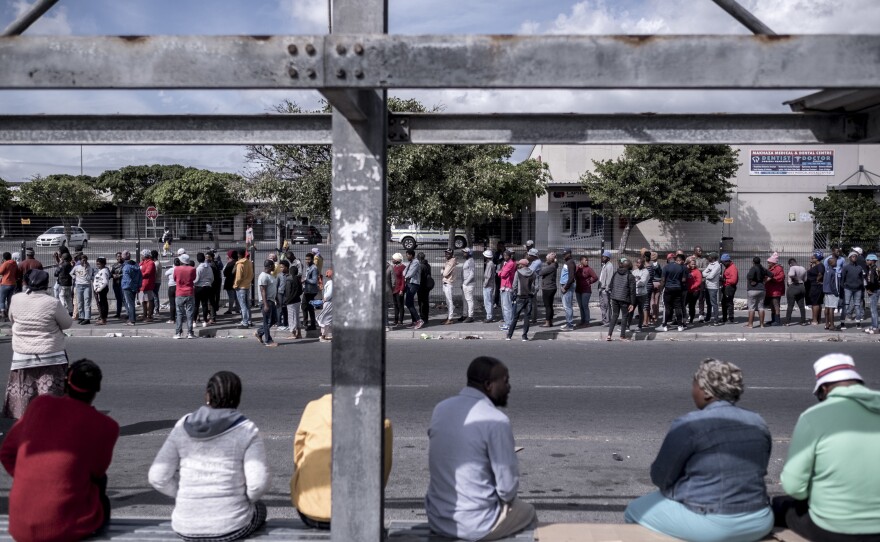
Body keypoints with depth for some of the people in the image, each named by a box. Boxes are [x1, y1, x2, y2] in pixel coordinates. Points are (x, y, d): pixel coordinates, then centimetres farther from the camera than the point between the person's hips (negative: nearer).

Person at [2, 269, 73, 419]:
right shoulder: (53, 303, -14)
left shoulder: (16, 299, -4)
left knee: (21, 401, 11)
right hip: (51, 358, -3)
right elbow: (67, 323, -1)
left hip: (22, 358, 3)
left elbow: (12, 319, 15)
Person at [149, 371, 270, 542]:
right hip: (232, 525, -2)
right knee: (259, 509, 33)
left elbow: (158, 477, -5)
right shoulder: (247, 430, -10)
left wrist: (187, 498, 11)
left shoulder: (183, 426, -3)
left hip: (187, 527, 2)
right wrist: (244, 501, 5)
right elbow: (258, 481, -17)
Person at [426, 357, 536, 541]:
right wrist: (506, 498, 7)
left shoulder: (440, 409, 1)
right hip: (476, 526, -6)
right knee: (527, 512, 24)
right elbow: (508, 487, -16)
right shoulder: (496, 421, -19)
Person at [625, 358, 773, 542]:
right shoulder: (759, 424, 4)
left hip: (708, 523, -6)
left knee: (634, 512, 18)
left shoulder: (689, 424, -15)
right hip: (758, 524, 6)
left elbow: (660, 477, -8)